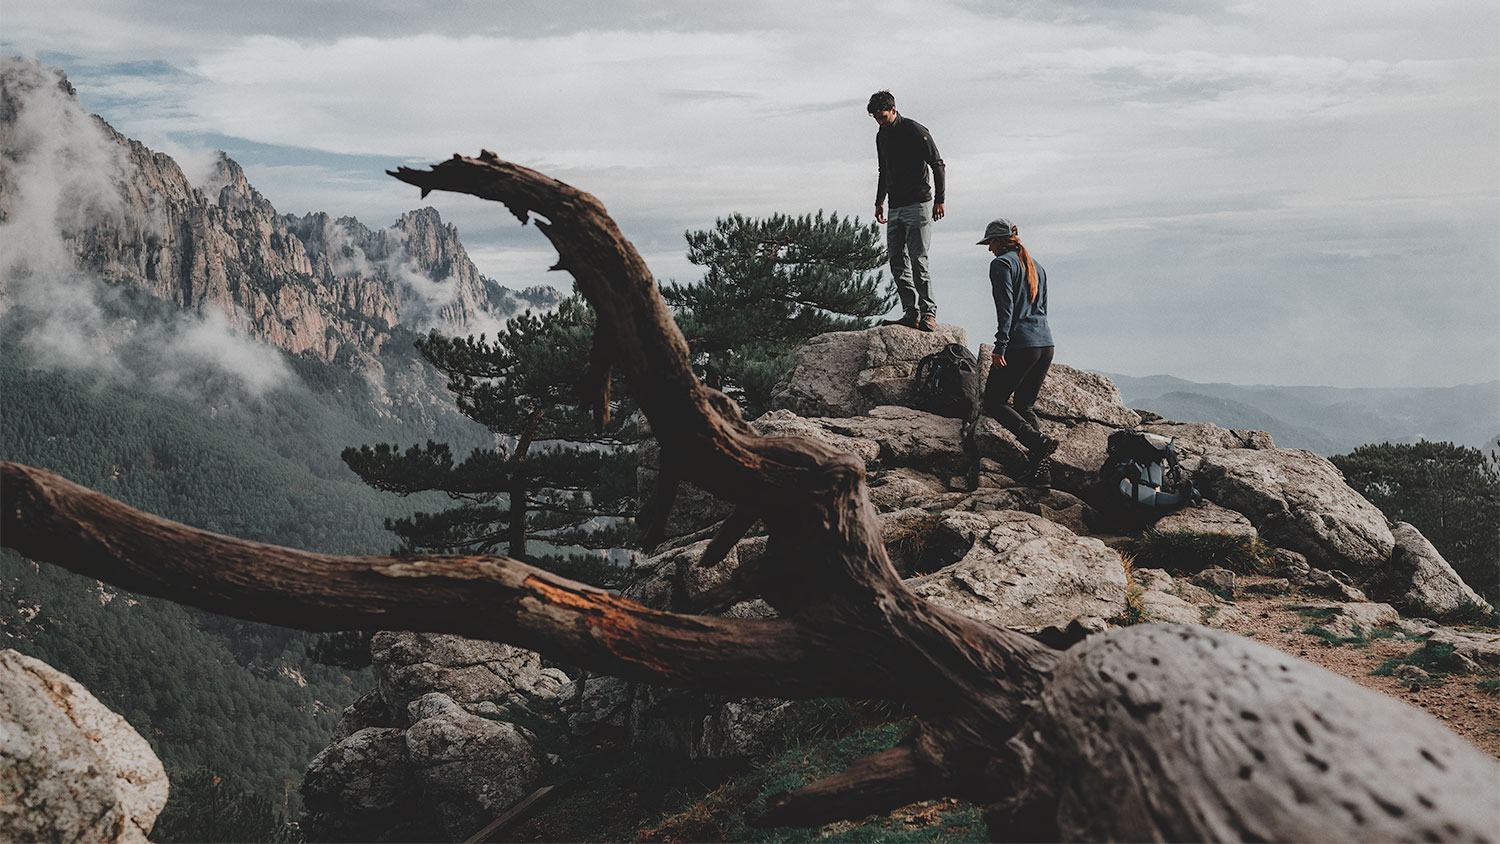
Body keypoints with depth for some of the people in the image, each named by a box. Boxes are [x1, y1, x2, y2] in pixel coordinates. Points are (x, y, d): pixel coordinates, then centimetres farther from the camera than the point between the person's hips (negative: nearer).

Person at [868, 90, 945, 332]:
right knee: (897, 262, 2)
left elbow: (938, 165, -7)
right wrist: (879, 201, 21)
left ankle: (928, 314, -9)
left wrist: (939, 200, -12)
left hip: (918, 205, -8)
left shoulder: (916, 131, -8)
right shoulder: (881, 135, 15)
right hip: (895, 208, 8)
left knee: (918, 260, -13)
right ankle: (911, 313, 3)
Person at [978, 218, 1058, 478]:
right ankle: (1039, 455, -6)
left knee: (994, 403, 2)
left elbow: (1006, 308, -13)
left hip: (1020, 344, -8)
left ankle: (1038, 440, -19)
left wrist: (1000, 347, -16)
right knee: (1023, 404, 17)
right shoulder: (1037, 267, 21)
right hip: (1046, 344, 8)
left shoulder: (1001, 263, -4)